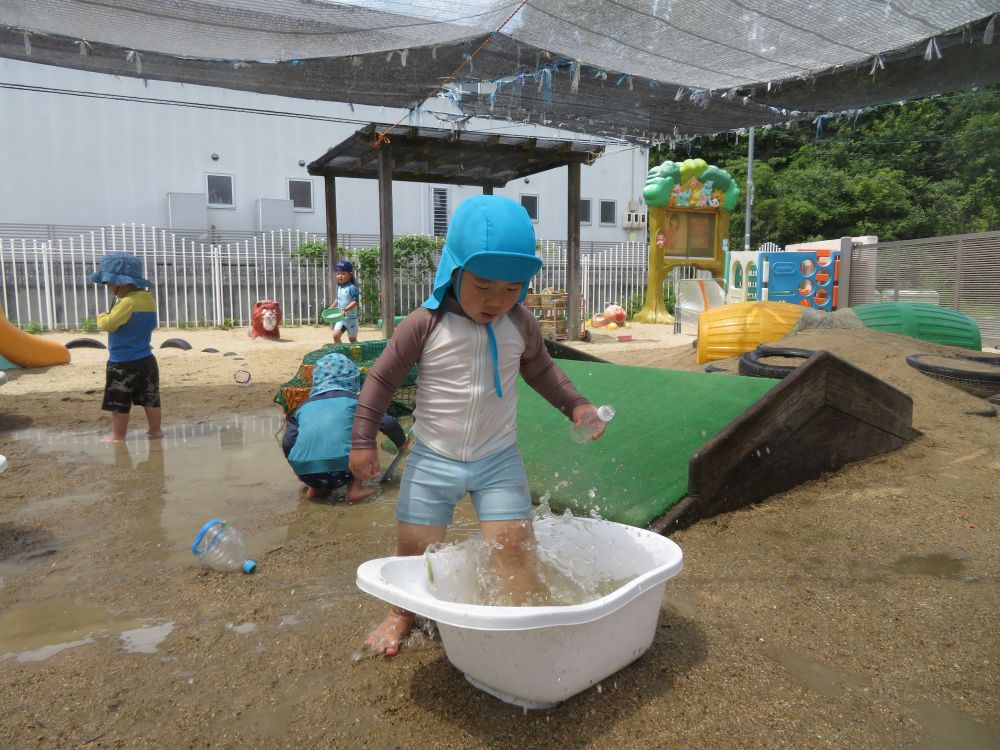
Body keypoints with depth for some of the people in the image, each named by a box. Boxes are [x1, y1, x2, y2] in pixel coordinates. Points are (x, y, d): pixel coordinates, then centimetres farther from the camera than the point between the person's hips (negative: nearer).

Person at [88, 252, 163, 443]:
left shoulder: (127, 302, -19)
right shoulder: (148, 299, 6)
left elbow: (108, 324, -22)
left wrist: (101, 317, -1)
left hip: (123, 363, -8)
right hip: (146, 360, 8)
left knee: (119, 402, 4)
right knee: (150, 398, 12)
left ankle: (118, 434, 12)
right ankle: (155, 429, 18)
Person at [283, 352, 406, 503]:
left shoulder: (303, 407, 19)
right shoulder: (354, 401, 13)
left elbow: (287, 444, 9)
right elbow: (387, 423, 8)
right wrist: (401, 443, 28)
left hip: (304, 472, 4)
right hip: (340, 470, -3)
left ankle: (315, 488, 18)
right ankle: (355, 488, 13)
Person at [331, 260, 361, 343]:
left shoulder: (352, 288, -17)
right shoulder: (339, 288, 7)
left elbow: (355, 302, -22)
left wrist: (345, 309, -31)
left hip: (351, 318, -6)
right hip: (341, 318, 6)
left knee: (352, 339, 5)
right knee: (336, 335, -6)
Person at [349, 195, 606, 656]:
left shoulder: (521, 326, -6)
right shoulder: (425, 325, -16)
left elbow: (540, 370, 14)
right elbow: (382, 379, -5)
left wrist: (575, 405, 2)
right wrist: (363, 441, -4)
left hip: (498, 460, 1)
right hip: (433, 459, -1)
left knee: (514, 546, -7)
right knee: (414, 547, 10)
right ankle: (402, 614, 37)